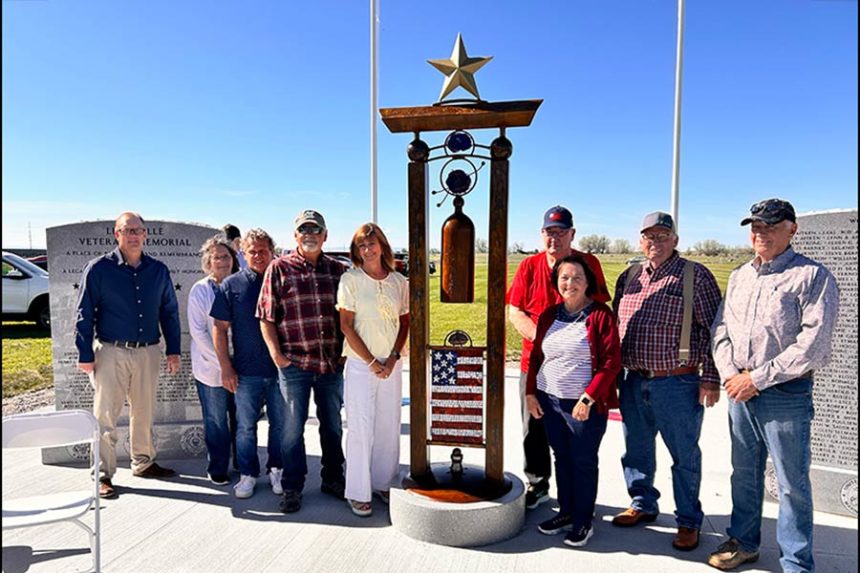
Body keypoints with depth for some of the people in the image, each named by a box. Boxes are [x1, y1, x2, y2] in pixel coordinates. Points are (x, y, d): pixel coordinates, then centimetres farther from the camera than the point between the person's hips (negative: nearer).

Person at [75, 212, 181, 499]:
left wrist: (173, 350, 6)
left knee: (144, 412, 15)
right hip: (111, 351, -4)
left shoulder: (158, 270, 5)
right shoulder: (98, 268, -5)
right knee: (106, 415, 1)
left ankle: (143, 462, 30)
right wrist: (86, 355, -7)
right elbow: (85, 314, -3)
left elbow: (169, 311, 10)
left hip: (148, 352, 4)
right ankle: (104, 475, 12)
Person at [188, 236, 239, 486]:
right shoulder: (200, 290, -4)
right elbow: (198, 331, -7)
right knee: (217, 422, 7)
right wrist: (222, 363, -11)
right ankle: (217, 470, 23)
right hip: (211, 369, -2)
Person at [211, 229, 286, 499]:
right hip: (246, 370, -1)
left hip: (280, 368, 1)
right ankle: (248, 474, 25)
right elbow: (220, 328, 2)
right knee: (245, 426, 9)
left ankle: (277, 470, 27)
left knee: (280, 424, 11)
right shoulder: (232, 284, 1)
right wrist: (225, 367, -3)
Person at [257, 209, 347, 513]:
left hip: (332, 363, 3)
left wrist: (346, 351, 6)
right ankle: (292, 488, 23)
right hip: (294, 363, -3)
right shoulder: (279, 268, -1)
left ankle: (333, 479, 33)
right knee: (293, 428, 7)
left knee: (333, 425, 15)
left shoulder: (338, 269, 6)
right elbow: (266, 317, -2)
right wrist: (276, 354, -8)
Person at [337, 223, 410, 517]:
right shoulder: (350, 280, -6)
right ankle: (358, 492, 16)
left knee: (389, 426, 10)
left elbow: (405, 323, 8)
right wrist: (372, 362, -10)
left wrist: (393, 357, -5)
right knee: (361, 427, 1)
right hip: (360, 364, -3)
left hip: (391, 364, 4)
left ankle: (383, 483, 28)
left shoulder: (399, 281, 3)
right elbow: (346, 326, -8)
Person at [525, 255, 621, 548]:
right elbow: (536, 356, 12)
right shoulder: (549, 315, 7)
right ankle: (566, 511, 34)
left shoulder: (601, 315, -9)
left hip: (585, 405, -5)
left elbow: (611, 362, -12)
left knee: (583, 461, 8)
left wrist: (588, 398, -17)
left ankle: (583, 521, 25)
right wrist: (531, 393, 6)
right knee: (561, 458, 17)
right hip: (549, 401, 5)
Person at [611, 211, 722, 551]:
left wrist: (710, 379, -11)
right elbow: (613, 326, 16)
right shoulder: (629, 277, 10)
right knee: (636, 449, 17)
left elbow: (714, 330, -6)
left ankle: (689, 521, 27)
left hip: (679, 384, -5)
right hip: (634, 382, 5)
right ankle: (643, 505, 37)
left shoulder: (696, 276, -4)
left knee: (684, 456, 9)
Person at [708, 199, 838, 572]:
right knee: (744, 472, 18)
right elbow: (721, 329, 11)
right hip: (740, 391, 6)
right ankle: (744, 542, 35)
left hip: (786, 394, -5)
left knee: (792, 483, 5)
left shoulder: (813, 276, -7)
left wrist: (758, 378, -16)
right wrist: (730, 374, -5)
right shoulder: (739, 276, 12)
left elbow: (813, 342, -15)